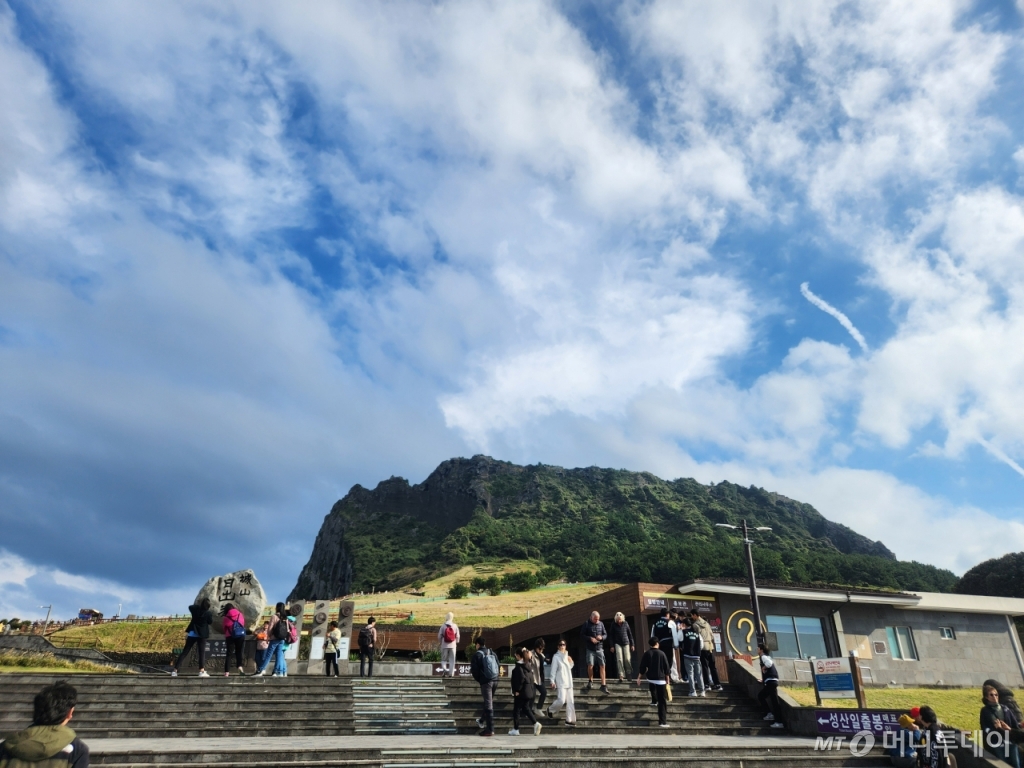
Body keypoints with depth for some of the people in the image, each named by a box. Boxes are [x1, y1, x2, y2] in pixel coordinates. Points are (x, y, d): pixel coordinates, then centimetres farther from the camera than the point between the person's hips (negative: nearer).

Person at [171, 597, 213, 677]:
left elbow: (190, 607, 19)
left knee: (184, 652, 8)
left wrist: (198, 605, 20)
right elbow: (210, 622, 3)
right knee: (202, 652, 0)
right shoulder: (208, 613, -14)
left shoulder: (195, 609, -5)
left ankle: (175, 670, 5)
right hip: (202, 635, -3)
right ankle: (202, 671, -13)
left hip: (192, 633, 3)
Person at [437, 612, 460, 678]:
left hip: (444, 645, -1)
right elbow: (458, 636, 2)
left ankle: (444, 669, -14)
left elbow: (439, 636, -3)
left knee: (443, 659, 9)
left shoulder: (443, 626, -6)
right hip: (453, 645, 1)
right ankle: (451, 673, 6)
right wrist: (456, 642, 18)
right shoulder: (455, 626, -2)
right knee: (452, 660, 8)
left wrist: (440, 642, 15)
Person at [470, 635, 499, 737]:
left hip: (485, 681, -6)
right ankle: (482, 721, 37)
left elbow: (474, 670, -8)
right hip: (495, 680, 6)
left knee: (488, 705, -4)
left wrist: (478, 679, 9)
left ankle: (490, 729, -3)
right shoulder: (492, 653, 10)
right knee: (489, 702, 22)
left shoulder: (477, 655, -6)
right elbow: (497, 666, 12)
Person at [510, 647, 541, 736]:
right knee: (526, 708, 17)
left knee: (516, 710, 5)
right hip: (530, 691, 8)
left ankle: (515, 729, 12)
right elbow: (531, 677, 12)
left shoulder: (519, 666, -16)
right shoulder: (527, 664, 8)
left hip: (521, 692, -8)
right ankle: (536, 723, 2)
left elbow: (522, 678, -25)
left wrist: (517, 690, -18)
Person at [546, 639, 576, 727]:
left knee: (570, 701, 3)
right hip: (561, 682, -6)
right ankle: (551, 709, 13)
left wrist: (571, 662, 3)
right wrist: (552, 681, -15)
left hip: (569, 681, 6)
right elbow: (553, 670, -9)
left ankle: (569, 720, 8)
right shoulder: (556, 657, -6)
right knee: (561, 700, -14)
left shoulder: (567, 656, 13)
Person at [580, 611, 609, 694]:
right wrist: (590, 638, -16)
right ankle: (590, 681, 18)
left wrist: (601, 637, -11)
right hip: (590, 649, -2)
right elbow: (582, 634, -2)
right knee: (590, 665, -8)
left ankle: (603, 685, 3)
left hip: (599, 648, 2)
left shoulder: (601, 623, 5)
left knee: (602, 665, -3)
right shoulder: (586, 624, -3)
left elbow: (605, 634, 11)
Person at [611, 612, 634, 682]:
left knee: (627, 659, 0)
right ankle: (621, 676, -7)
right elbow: (612, 635, 1)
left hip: (626, 643, 1)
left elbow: (630, 634, 3)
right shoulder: (613, 624, -4)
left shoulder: (625, 623, -3)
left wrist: (632, 644, 4)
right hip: (618, 644, -1)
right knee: (619, 660, -8)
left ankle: (629, 675, 19)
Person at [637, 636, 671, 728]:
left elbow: (642, 667, 1)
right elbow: (666, 668, -3)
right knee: (662, 701, -1)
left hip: (650, 678, 3)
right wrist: (667, 680, 8)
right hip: (660, 679, -3)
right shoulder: (661, 653, -7)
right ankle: (662, 721, -6)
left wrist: (639, 678, 10)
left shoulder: (646, 654, -1)